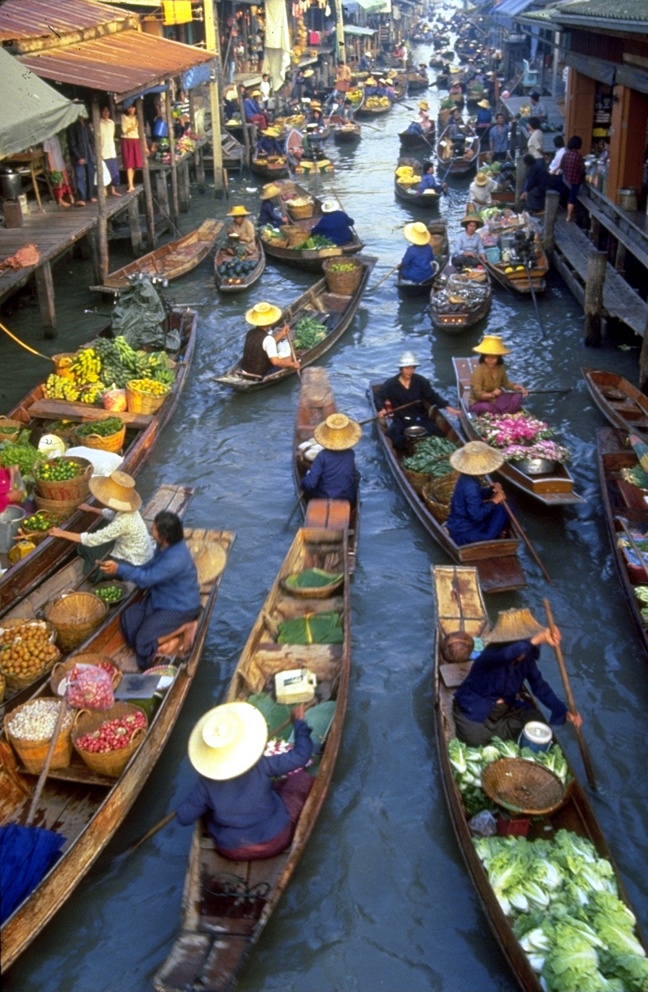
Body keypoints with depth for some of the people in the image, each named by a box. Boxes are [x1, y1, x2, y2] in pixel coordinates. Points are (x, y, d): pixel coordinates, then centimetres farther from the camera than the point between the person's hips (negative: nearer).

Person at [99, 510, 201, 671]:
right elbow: (150, 567, 13)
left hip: (179, 607, -10)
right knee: (128, 618, -1)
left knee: (145, 638, -18)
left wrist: (119, 569, -26)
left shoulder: (176, 559, -35)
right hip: (161, 598, 10)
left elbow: (146, 579, -29)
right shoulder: (165, 546, -5)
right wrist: (122, 567, 4)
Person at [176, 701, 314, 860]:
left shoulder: (206, 782, -17)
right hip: (274, 842, -3)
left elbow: (183, 817, -10)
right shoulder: (261, 766, -24)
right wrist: (299, 722, -4)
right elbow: (301, 755, -19)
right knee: (302, 778, 8)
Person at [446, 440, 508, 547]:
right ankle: (487, 541, 2)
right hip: (464, 533, -10)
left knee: (498, 509, 13)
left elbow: (478, 494, 19)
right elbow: (477, 515, -29)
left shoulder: (467, 478, 1)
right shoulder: (470, 486, -28)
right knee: (500, 511, -8)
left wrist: (491, 489, 1)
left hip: (460, 525, 10)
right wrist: (494, 501, -19)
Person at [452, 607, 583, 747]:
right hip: (474, 706, -6)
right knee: (477, 739, -31)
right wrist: (538, 640, -71)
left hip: (507, 707, 6)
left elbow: (539, 685, -4)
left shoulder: (526, 658, -9)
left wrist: (563, 711, -17)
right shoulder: (491, 654, -32)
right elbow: (508, 654, -55)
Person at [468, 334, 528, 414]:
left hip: (495, 400, 6)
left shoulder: (500, 368, -2)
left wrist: (518, 387, -2)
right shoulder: (479, 371, -21)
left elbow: (505, 383, 15)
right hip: (479, 403, -6)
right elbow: (477, 394, -24)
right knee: (486, 407, -40)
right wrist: (492, 394, -38)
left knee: (517, 397, -11)